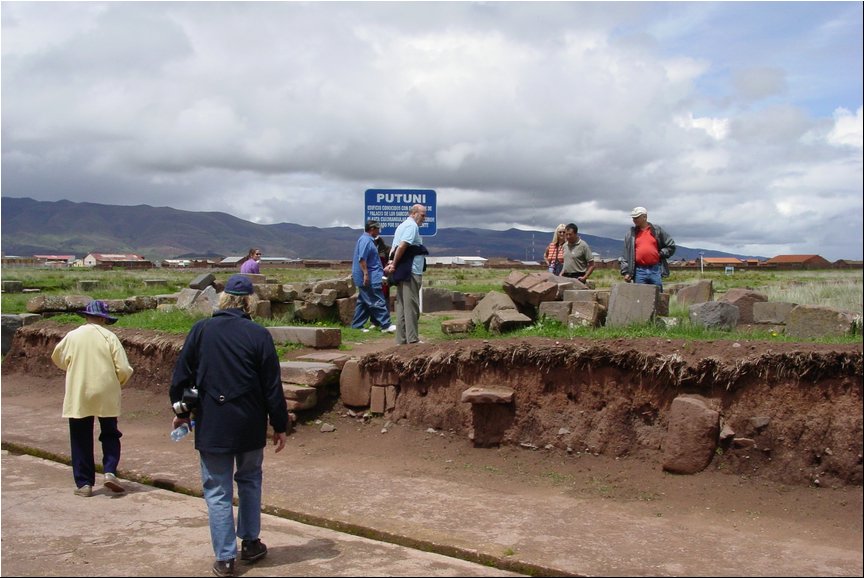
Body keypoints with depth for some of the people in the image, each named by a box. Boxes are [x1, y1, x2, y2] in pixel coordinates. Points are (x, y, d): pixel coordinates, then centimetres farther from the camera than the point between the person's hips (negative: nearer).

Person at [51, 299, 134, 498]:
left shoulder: (72, 336, -2)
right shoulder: (109, 337, -7)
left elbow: (57, 359, 16)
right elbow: (124, 370, -9)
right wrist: (118, 382, 12)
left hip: (78, 397, 1)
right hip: (106, 396, -1)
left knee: (81, 440, 10)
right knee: (110, 435, 15)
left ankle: (84, 484, 12)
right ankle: (110, 472, -1)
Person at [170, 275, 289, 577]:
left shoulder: (200, 330, -4)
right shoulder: (259, 335, -8)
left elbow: (181, 376, 1)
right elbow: (273, 386, -6)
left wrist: (181, 411, 16)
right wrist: (279, 425, 3)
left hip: (211, 427, 0)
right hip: (249, 425, 0)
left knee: (218, 491, 8)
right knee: (249, 481, 21)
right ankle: (250, 543, 28)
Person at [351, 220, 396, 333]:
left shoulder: (368, 240, 19)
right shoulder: (366, 240, -14)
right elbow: (362, 259, -22)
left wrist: (382, 269, 31)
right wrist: (366, 274, -26)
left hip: (368, 278, 11)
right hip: (369, 279, -11)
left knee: (363, 302, 12)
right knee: (378, 302, -10)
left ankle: (357, 326, 15)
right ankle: (385, 325, -10)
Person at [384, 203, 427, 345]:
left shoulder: (402, 225, 21)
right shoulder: (412, 226, -9)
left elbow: (395, 247, 16)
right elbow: (403, 245, -21)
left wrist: (391, 263, 1)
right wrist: (394, 264, -13)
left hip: (402, 273, 10)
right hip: (411, 272, -10)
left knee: (402, 306, 9)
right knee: (411, 307, -7)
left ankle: (401, 339, 12)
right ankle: (412, 339, -5)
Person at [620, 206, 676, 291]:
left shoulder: (657, 230, 9)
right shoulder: (631, 234, 9)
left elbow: (671, 246, 14)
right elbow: (626, 255, 7)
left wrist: (661, 254, 0)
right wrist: (626, 272, 1)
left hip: (655, 270, 0)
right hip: (639, 272, 0)